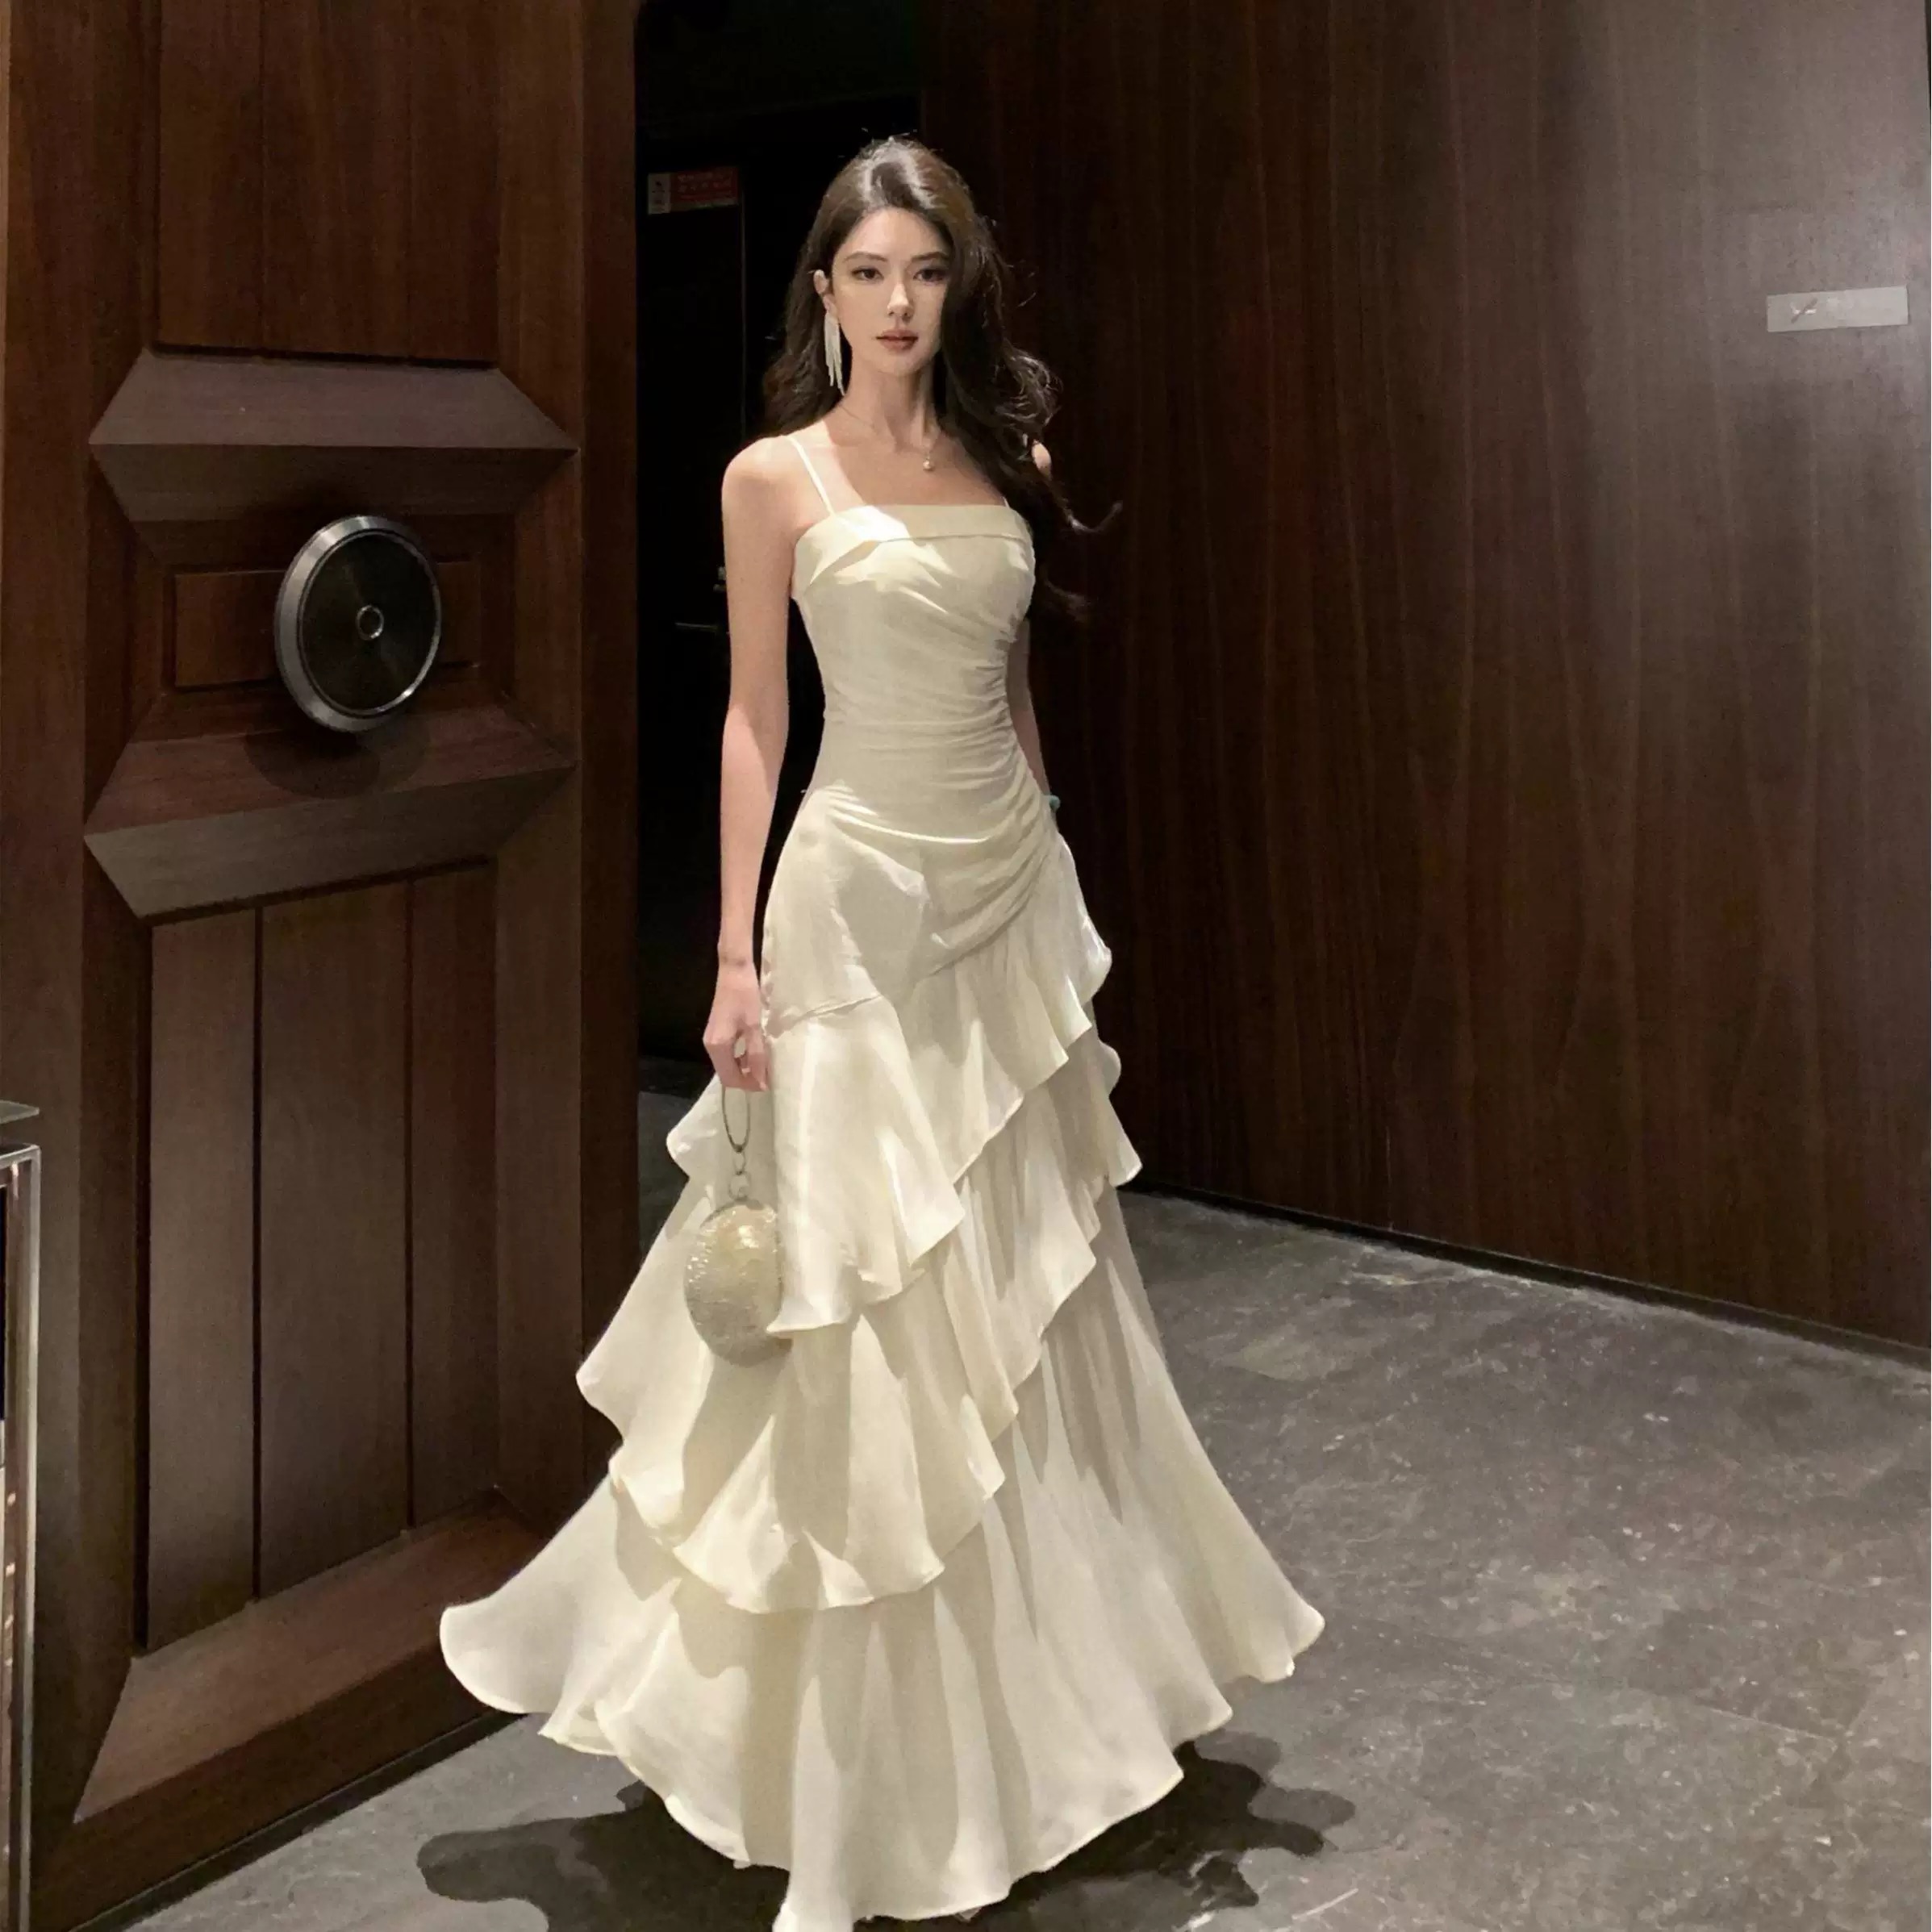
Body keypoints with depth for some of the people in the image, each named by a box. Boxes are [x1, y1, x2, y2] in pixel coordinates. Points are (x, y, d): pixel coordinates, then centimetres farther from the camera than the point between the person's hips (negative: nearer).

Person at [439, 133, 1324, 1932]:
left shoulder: (1010, 462, 9)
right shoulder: (775, 477, -2)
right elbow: (753, 718, -3)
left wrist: (1043, 877, 15)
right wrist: (738, 954, -7)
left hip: (1016, 888, 5)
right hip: (862, 891, -5)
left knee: (1031, 1280, 13)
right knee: (869, 1307, 0)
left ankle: (1043, 1653, 32)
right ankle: (876, 1732, 16)